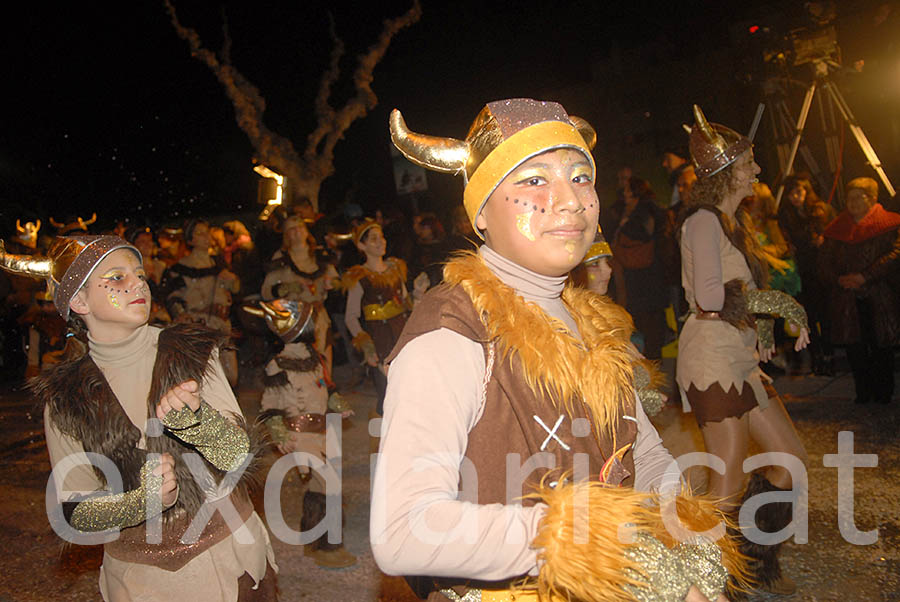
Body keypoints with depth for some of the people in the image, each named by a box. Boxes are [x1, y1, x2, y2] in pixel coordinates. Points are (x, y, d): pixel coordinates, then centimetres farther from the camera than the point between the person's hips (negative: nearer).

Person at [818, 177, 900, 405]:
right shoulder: (837, 228, 14)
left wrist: (864, 277, -17)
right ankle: (863, 392, 12)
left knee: (881, 346, 2)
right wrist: (839, 280, -9)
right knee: (854, 346, 0)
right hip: (848, 299, 3)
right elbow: (824, 260, 10)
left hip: (879, 298, -2)